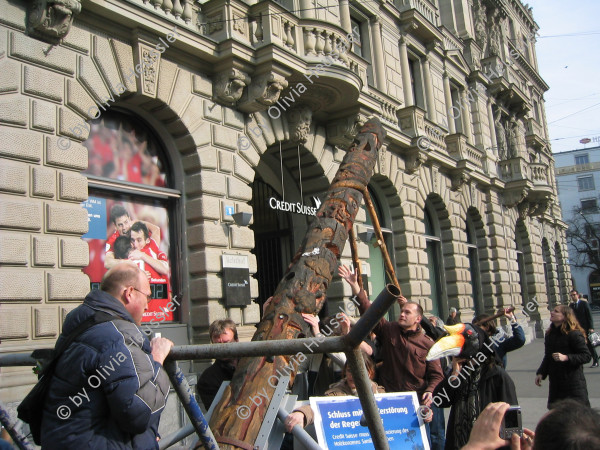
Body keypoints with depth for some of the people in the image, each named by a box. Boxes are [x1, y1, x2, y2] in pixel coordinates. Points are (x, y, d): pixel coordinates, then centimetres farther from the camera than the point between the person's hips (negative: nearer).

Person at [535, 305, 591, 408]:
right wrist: (541, 373, 12)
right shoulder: (549, 334, 11)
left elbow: (587, 356, -16)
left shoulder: (574, 334, -12)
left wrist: (566, 357, -26)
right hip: (555, 382, 7)